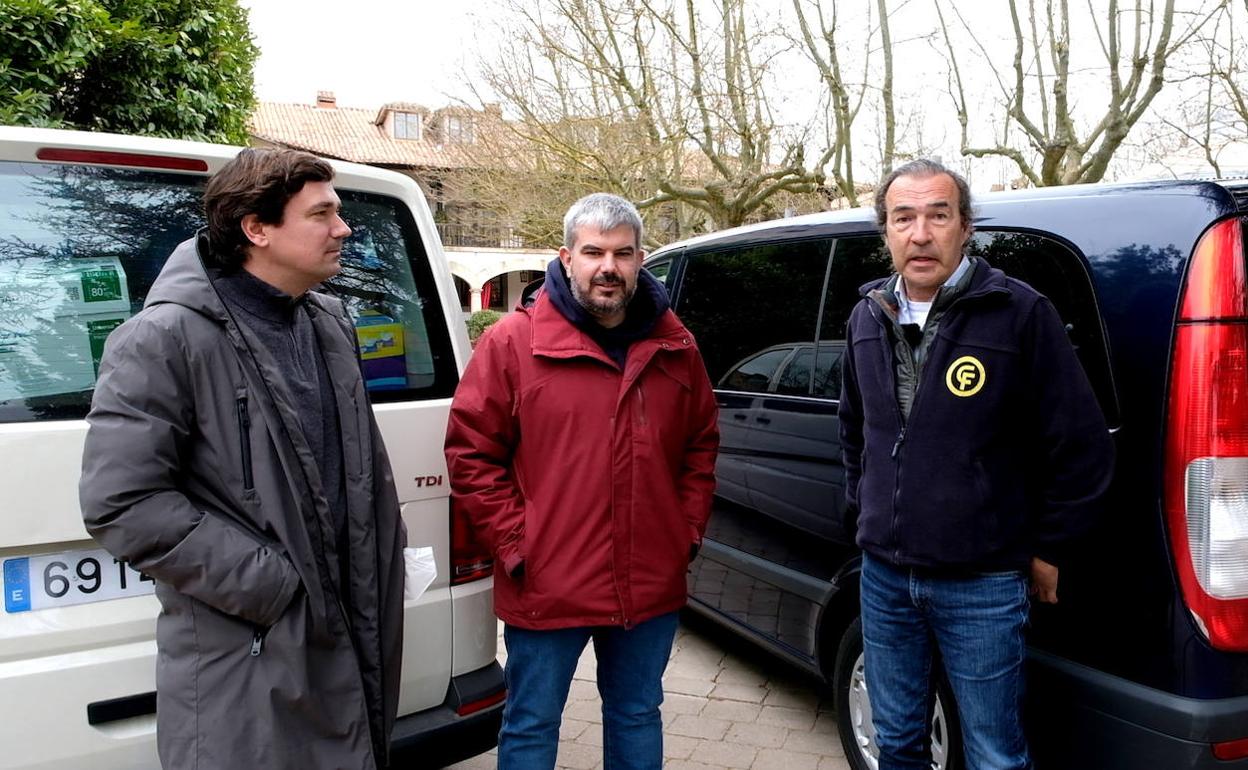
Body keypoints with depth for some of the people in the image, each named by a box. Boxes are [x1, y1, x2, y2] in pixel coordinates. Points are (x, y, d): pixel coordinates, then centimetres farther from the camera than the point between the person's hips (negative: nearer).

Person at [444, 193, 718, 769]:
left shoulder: (674, 347, 5)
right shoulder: (512, 343, -9)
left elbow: (702, 444, 15)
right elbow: (471, 453, -7)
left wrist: (690, 529, 6)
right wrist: (514, 545, -10)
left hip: (652, 585, 4)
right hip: (546, 588, -4)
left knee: (637, 716, 22)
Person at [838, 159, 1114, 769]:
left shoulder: (1019, 312, -13)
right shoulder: (868, 315, 4)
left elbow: (1083, 448, -8)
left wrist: (1047, 549, -2)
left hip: (980, 587, -5)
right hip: (883, 575, 5)